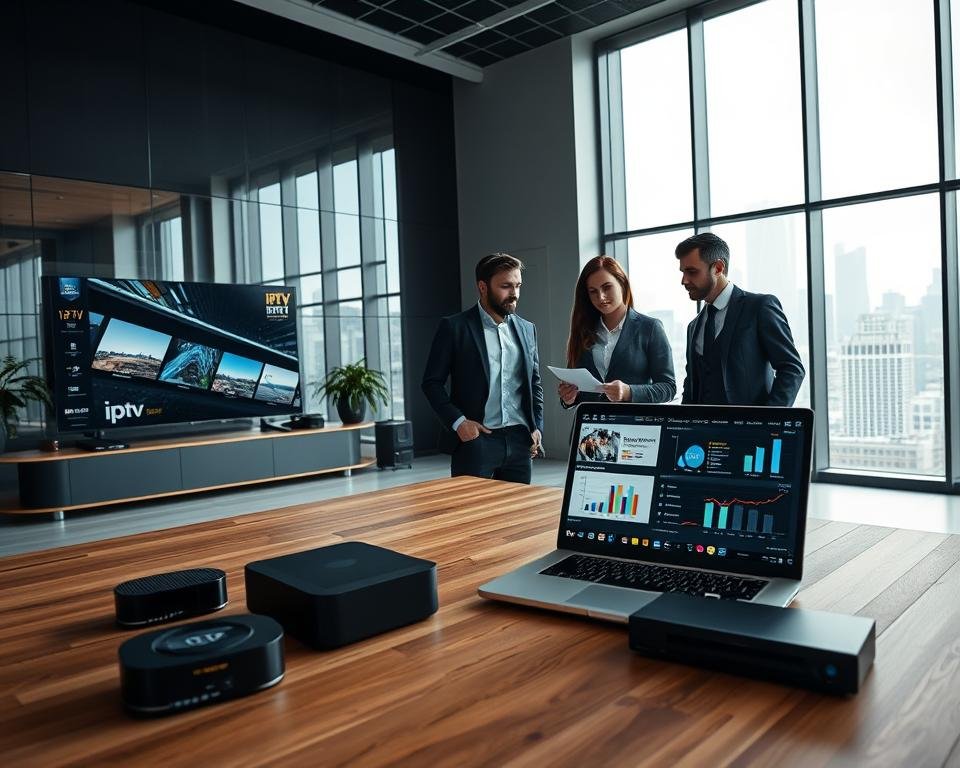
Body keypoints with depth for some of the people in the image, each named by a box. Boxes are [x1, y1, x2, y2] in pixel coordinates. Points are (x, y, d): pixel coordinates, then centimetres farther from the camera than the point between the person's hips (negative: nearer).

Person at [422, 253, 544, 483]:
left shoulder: (527, 329, 12)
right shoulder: (454, 327, -3)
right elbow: (432, 382, -3)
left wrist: (537, 428, 6)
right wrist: (458, 421, -13)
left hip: (519, 440, 5)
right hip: (474, 439, -4)